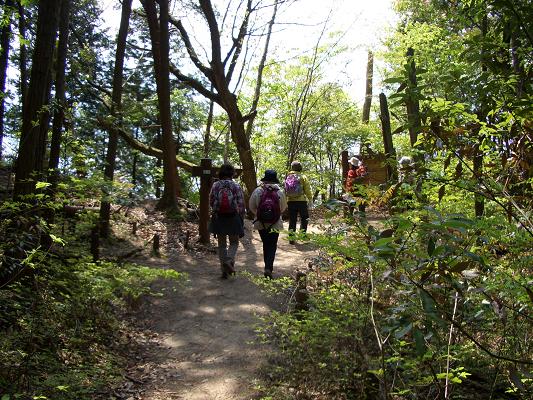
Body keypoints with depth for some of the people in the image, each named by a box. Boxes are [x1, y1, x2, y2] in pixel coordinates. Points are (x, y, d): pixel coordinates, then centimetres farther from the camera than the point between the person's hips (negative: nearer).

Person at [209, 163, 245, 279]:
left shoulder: (215, 185, -1)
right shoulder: (236, 186, -5)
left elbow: (211, 202, 2)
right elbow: (241, 205, -5)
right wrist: (241, 220, 4)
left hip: (218, 218, 2)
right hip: (233, 218, -2)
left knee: (222, 244, 12)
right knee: (234, 242, 14)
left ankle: (224, 270, 14)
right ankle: (229, 260, -12)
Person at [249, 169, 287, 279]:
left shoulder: (257, 191, -10)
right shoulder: (280, 192, -9)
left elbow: (252, 207, -2)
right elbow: (283, 208, 4)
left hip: (261, 224, 1)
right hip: (275, 224, -1)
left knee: (265, 244, 18)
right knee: (272, 246, 7)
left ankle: (268, 266, 29)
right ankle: (268, 267, -9)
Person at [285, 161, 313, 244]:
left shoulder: (288, 177, 9)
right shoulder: (303, 177, -3)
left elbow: (286, 190, 9)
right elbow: (307, 190, -6)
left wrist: (286, 200, 16)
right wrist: (310, 199, 3)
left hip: (290, 201, 4)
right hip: (301, 200, -4)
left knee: (292, 220, 7)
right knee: (304, 218, 10)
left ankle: (291, 237, 4)